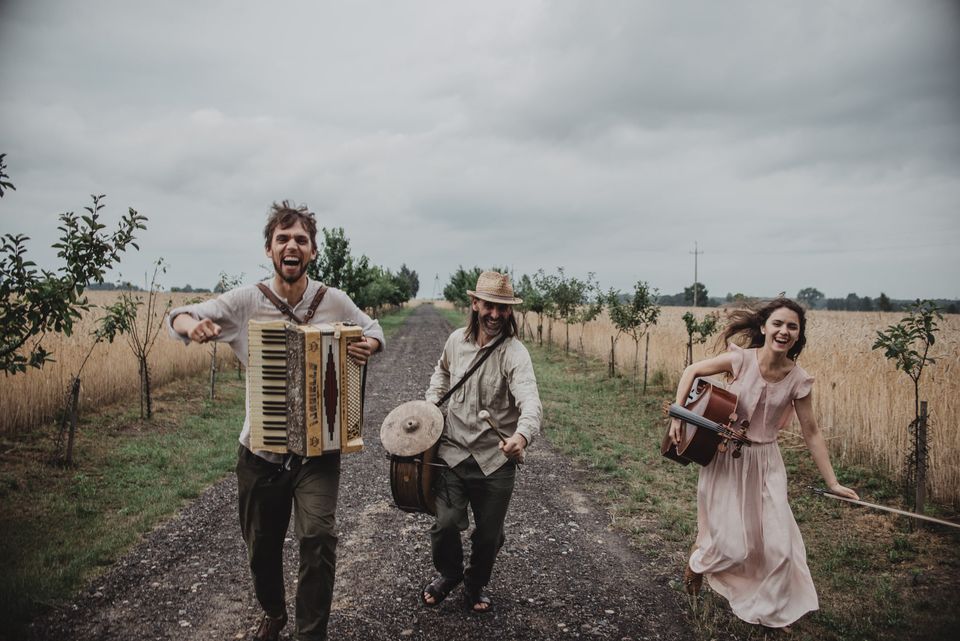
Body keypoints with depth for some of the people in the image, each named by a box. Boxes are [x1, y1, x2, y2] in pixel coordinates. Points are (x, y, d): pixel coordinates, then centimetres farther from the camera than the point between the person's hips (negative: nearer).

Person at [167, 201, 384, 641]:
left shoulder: (334, 301, -7)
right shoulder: (246, 300, -7)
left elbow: (372, 329, 10)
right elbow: (179, 316, 1)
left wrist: (369, 345, -14)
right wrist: (193, 326, -24)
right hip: (261, 450, 2)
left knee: (318, 535, -18)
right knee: (261, 543, 17)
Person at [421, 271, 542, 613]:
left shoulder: (514, 353, -16)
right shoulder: (457, 340, -1)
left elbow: (530, 400, -34)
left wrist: (522, 434, -53)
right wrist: (431, 401, 8)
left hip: (496, 459, -2)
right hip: (454, 452, 2)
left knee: (489, 535, 10)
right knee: (446, 524, -7)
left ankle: (476, 585, 42)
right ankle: (448, 573, 27)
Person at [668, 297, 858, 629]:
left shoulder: (799, 380, -10)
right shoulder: (741, 359, -16)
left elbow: (811, 433, -2)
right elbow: (692, 371, -3)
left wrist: (833, 483, -1)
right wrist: (677, 416, -8)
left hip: (765, 463, 2)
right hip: (725, 456, -2)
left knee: (778, 543, 3)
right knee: (732, 544, -1)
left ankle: (770, 611, 29)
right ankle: (697, 561, 35)